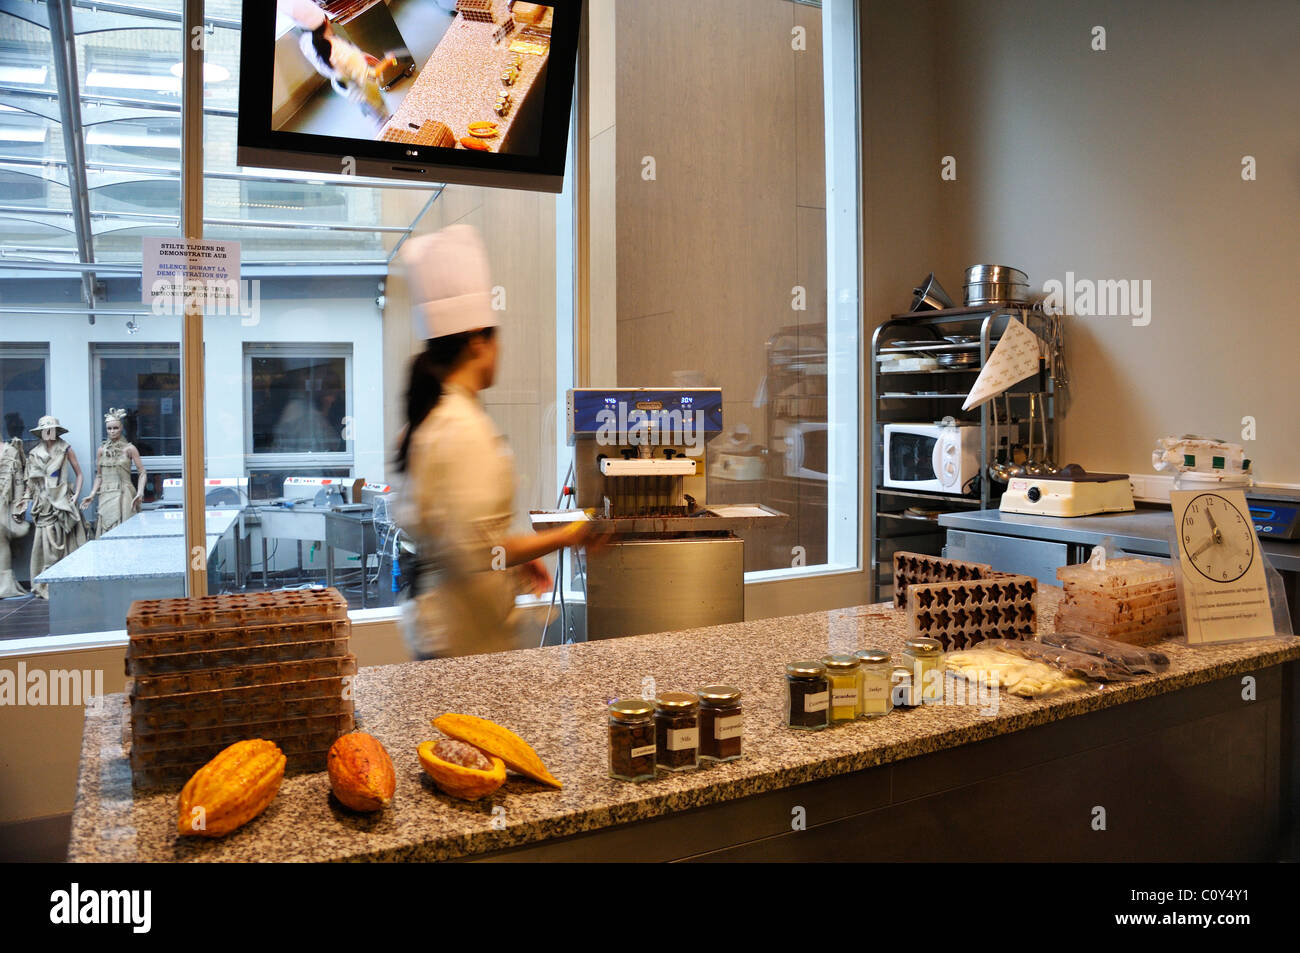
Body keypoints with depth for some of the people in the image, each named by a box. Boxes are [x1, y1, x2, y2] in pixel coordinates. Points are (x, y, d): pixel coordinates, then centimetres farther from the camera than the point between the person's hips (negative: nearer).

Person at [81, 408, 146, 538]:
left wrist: (140, 492, -13)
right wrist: (92, 495, 5)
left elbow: (142, 472, -2)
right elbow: (99, 476, 16)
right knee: (106, 532, -2)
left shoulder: (129, 448, 1)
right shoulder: (102, 450, 11)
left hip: (123, 495, -3)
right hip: (106, 496, 3)